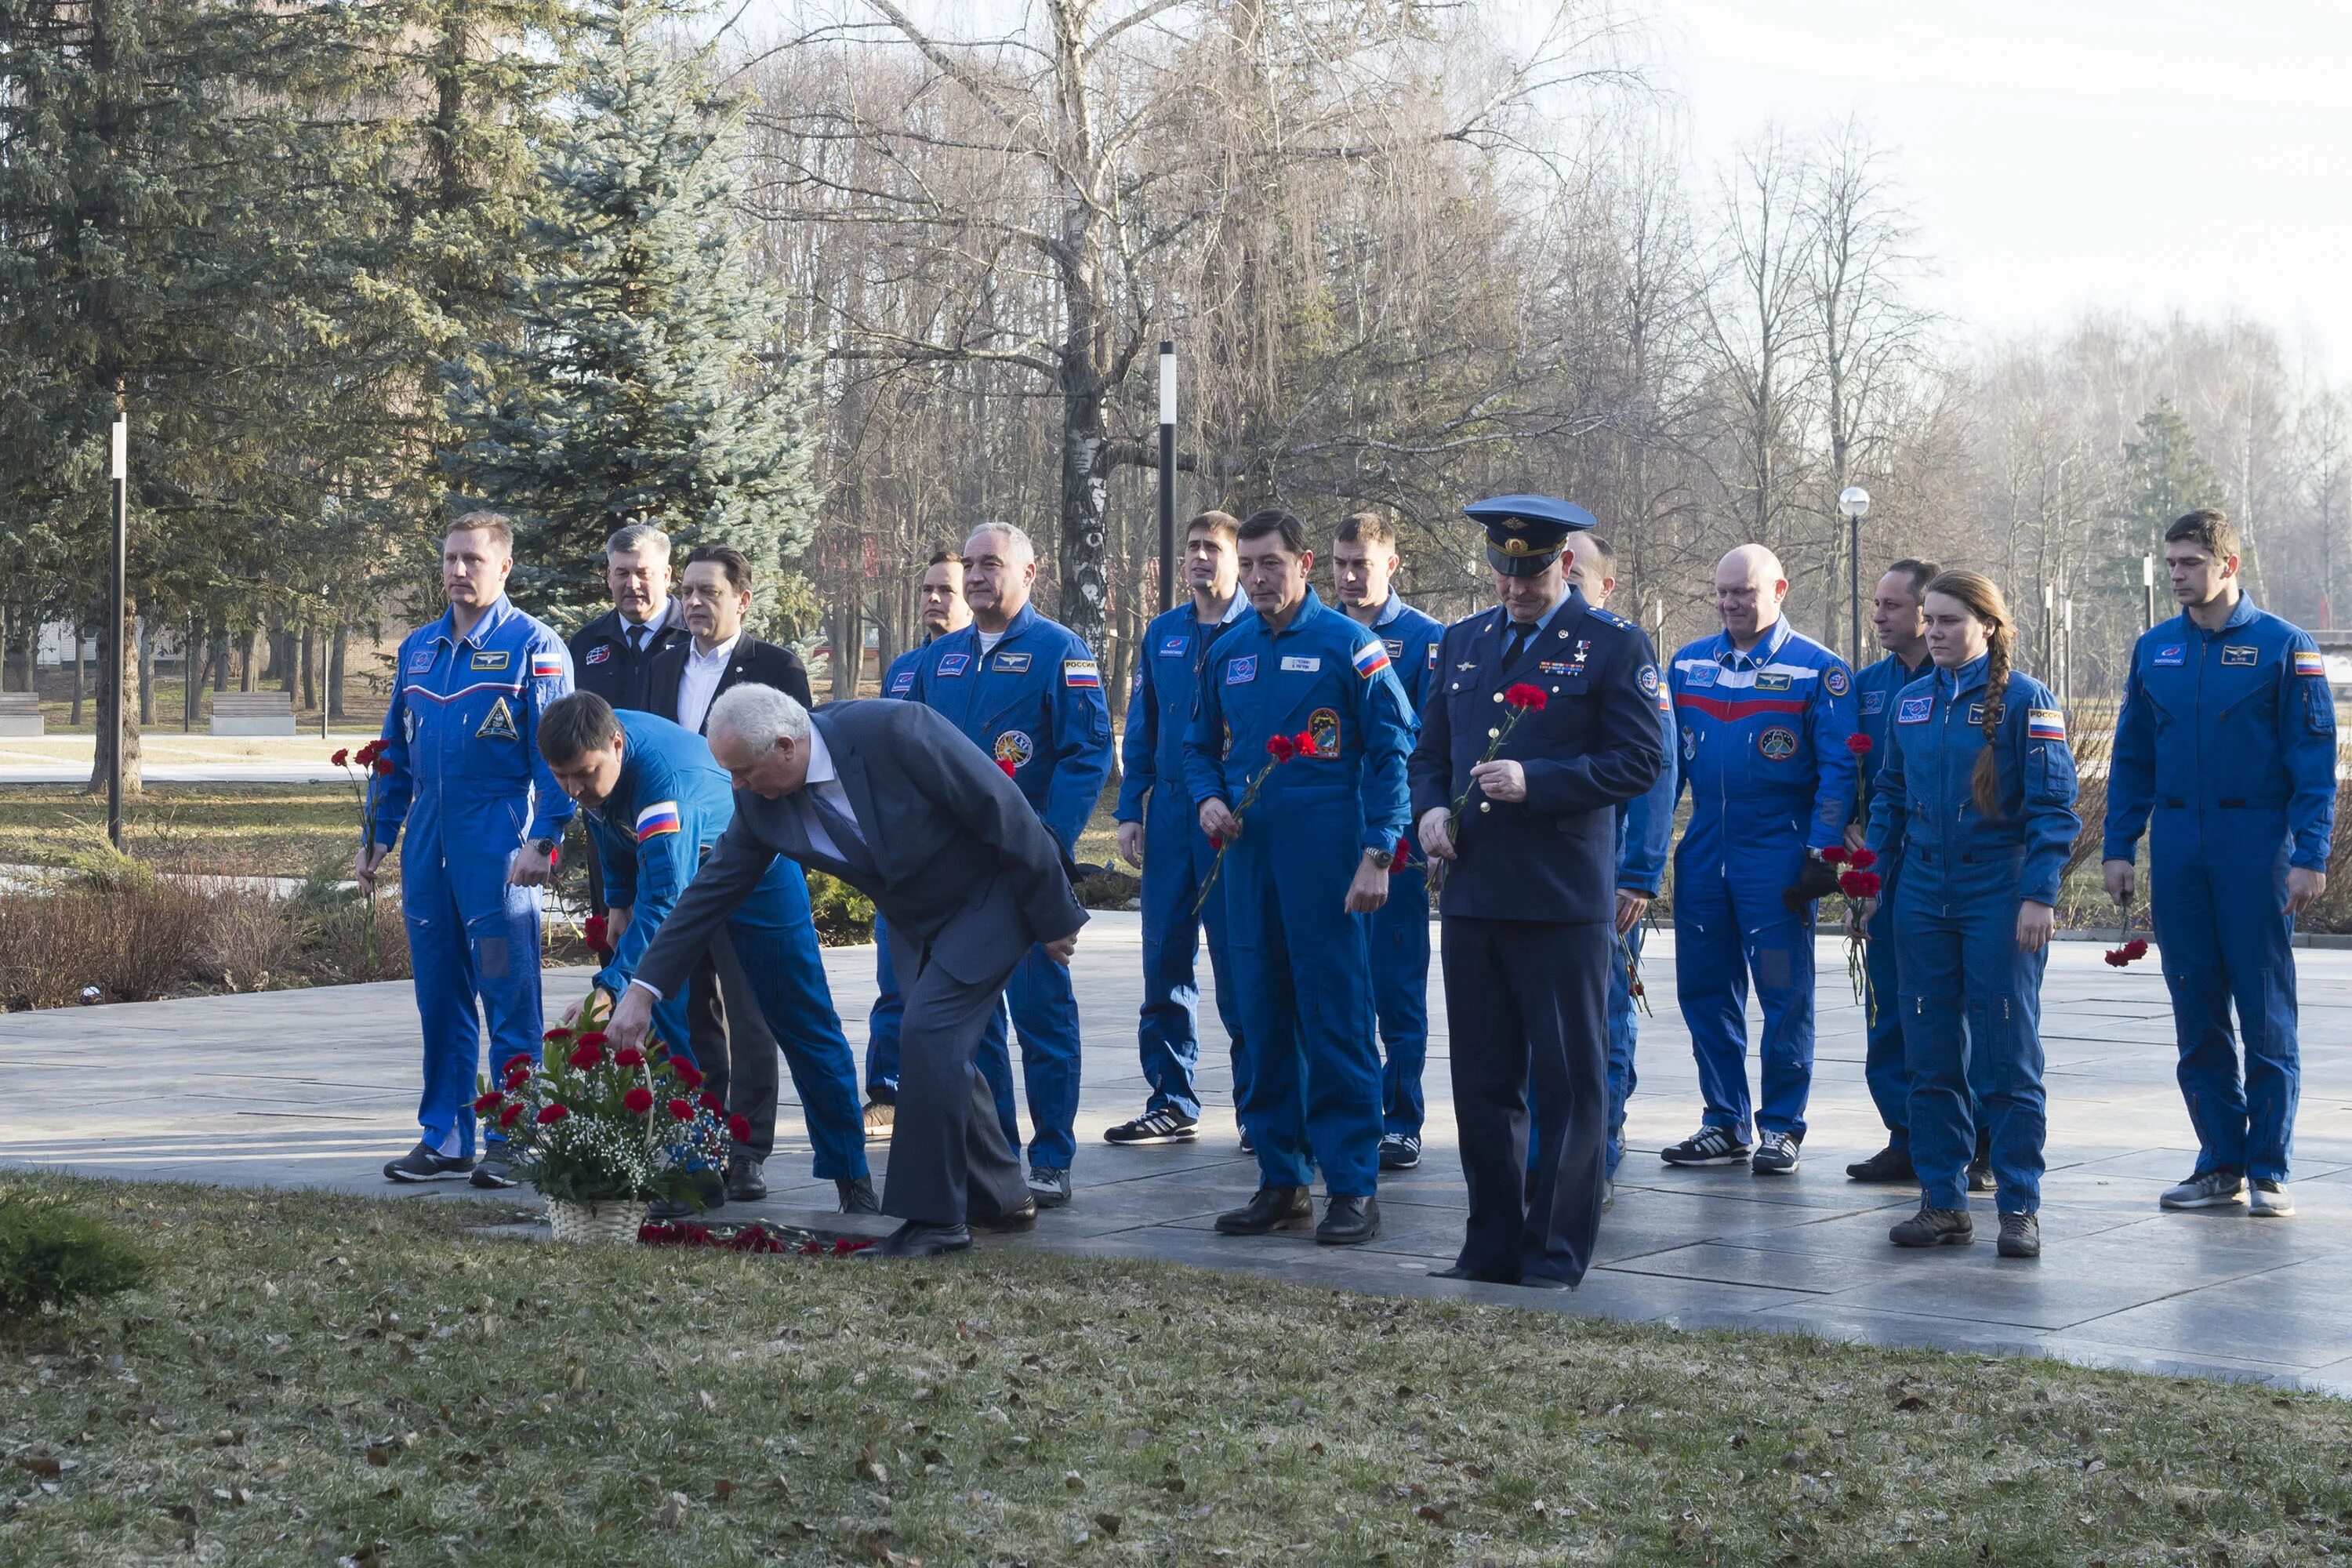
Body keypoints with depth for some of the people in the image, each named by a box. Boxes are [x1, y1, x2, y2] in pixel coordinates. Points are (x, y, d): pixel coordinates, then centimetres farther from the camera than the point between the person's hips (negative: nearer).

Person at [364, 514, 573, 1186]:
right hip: (429, 839, 6)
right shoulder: (418, 648, 15)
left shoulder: (533, 646, -3)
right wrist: (378, 838, 16)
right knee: (439, 995, 10)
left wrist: (543, 840, -16)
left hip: (498, 840, -6)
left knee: (509, 997, -3)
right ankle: (445, 1137, 18)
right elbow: (395, 752, 20)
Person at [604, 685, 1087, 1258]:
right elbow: (712, 889, -4)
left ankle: (932, 1217, -10)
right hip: (917, 921, 7)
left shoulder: (894, 731, -32)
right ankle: (999, 1199, 31)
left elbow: (1003, 810, -25)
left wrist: (1053, 916, -18)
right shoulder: (762, 800, -12)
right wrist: (642, 990, -9)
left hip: (990, 894, -7)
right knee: (936, 1048, 12)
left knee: (929, 1034, -18)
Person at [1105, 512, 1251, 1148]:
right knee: (1165, 959, 7)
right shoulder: (1162, 634, 13)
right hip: (1169, 818, 5)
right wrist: (1130, 812, 8)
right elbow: (1140, 732, 15)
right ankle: (1172, 1101, 15)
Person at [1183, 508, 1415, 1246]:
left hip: (1326, 858, -6)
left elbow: (1391, 751, -5)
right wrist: (1208, 798, 2)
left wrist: (1377, 853, -11)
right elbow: (1200, 746, 24)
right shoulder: (1227, 653, 13)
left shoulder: (1348, 645, -3)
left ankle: (1353, 1186, 1)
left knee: (1335, 1020, -5)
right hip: (1248, 854, 6)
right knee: (1263, 1020, 8)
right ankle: (1282, 1180, 16)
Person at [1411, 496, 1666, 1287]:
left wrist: (1535, 782, -17)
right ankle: (1493, 1246, 20)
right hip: (1472, 893, 5)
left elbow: (1639, 762, -7)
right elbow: (1431, 750, 22)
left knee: (1569, 1081, 0)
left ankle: (1557, 1253, 8)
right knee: (1482, 1080, 10)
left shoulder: (1614, 644, -2)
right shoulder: (1462, 643, 15)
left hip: (1564, 902, -5)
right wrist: (1430, 810, 0)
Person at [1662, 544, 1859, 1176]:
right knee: (1705, 991, 8)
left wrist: (1822, 854, -12)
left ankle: (1781, 1127, 10)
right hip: (1703, 850, 5)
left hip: (1776, 853, -5)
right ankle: (1725, 1124, 18)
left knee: (1784, 993, 0)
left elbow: (1837, 769, -6)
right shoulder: (1689, 663, 10)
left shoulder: (1817, 669, -4)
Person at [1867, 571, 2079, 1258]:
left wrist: (2039, 894, -15)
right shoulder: (1910, 701, 10)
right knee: (1931, 1057, 7)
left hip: (2001, 898, -5)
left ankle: (2020, 1207, 5)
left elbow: (2053, 803, -8)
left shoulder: (2025, 700, -6)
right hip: (1924, 898, 5)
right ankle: (1943, 1202, 15)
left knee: (2007, 1058, -2)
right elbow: (1889, 794, 17)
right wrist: (1872, 874, 8)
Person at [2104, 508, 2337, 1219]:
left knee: (2266, 1014, -1)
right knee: (2196, 1013, 7)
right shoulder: (2154, 650, 10)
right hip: (2177, 852, 4)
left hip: (2257, 847, -4)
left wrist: (2310, 857, -11)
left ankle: (2269, 1171, 5)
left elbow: (2314, 760, -4)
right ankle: (2221, 1161, 15)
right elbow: (2132, 758, 14)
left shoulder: (2283, 646, -3)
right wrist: (2118, 848, 7)